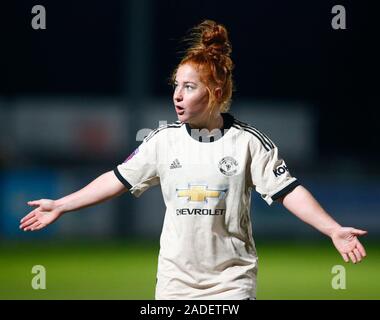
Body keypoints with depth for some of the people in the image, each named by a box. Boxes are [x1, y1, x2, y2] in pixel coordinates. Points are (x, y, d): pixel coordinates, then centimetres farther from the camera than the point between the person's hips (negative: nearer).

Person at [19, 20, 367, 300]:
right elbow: (118, 180, 10)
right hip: (175, 280, 3)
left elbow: (288, 191, -9)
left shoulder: (248, 142, -6)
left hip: (231, 281, -3)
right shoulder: (164, 140, 2)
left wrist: (334, 230, -21)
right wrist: (61, 206, 10)